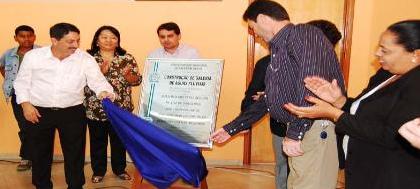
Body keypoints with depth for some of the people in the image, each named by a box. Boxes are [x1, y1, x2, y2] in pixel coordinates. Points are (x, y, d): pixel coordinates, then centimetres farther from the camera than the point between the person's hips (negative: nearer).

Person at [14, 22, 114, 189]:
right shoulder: (33, 56, -3)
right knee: (40, 152, 15)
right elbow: (22, 82, 5)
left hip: (73, 113, 0)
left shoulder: (85, 59, -7)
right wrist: (26, 104, -6)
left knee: (74, 152, 10)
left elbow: (97, 80, -14)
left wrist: (104, 92, -35)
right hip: (39, 112, 1)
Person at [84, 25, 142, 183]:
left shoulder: (127, 58, 2)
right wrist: (100, 71, -23)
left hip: (121, 108, 1)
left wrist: (128, 74, -21)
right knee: (98, 141, 10)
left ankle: (120, 169, 31)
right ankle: (98, 171, 28)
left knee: (120, 140, 13)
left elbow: (137, 80, -1)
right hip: (95, 109, -1)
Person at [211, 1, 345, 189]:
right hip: (298, 132, 9)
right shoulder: (280, 48, 20)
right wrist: (231, 128, 27)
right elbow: (267, 100, 25)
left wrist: (294, 133, -22)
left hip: (314, 131, -9)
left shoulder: (303, 34, -10)